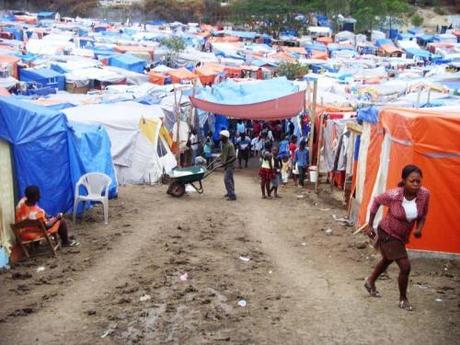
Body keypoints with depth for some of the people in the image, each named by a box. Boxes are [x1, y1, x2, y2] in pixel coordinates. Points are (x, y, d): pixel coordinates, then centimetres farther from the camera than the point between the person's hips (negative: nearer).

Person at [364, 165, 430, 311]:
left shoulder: (424, 194, -20)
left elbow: (422, 215, -2)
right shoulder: (393, 195, -31)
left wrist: (419, 228, -21)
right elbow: (376, 201, -11)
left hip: (402, 236, 6)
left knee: (387, 260, 28)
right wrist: (370, 226, -7)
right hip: (387, 234, -6)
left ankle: (370, 283, 55)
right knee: (405, 266, -9)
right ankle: (403, 299, 17)